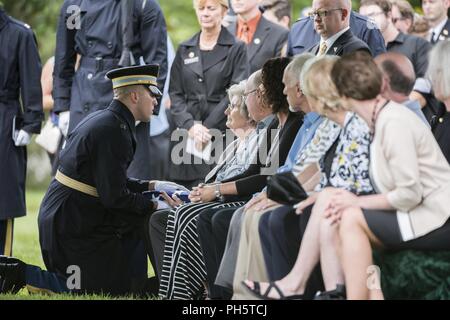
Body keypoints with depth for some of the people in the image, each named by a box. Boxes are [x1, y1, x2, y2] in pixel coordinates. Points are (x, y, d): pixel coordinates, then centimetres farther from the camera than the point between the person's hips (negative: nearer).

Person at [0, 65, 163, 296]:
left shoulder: (101, 119, 13)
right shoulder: (114, 130, -18)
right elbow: (113, 196, -21)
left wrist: (149, 186, 17)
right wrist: (152, 205, -9)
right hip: (70, 225, -10)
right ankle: (22, 274, -6)